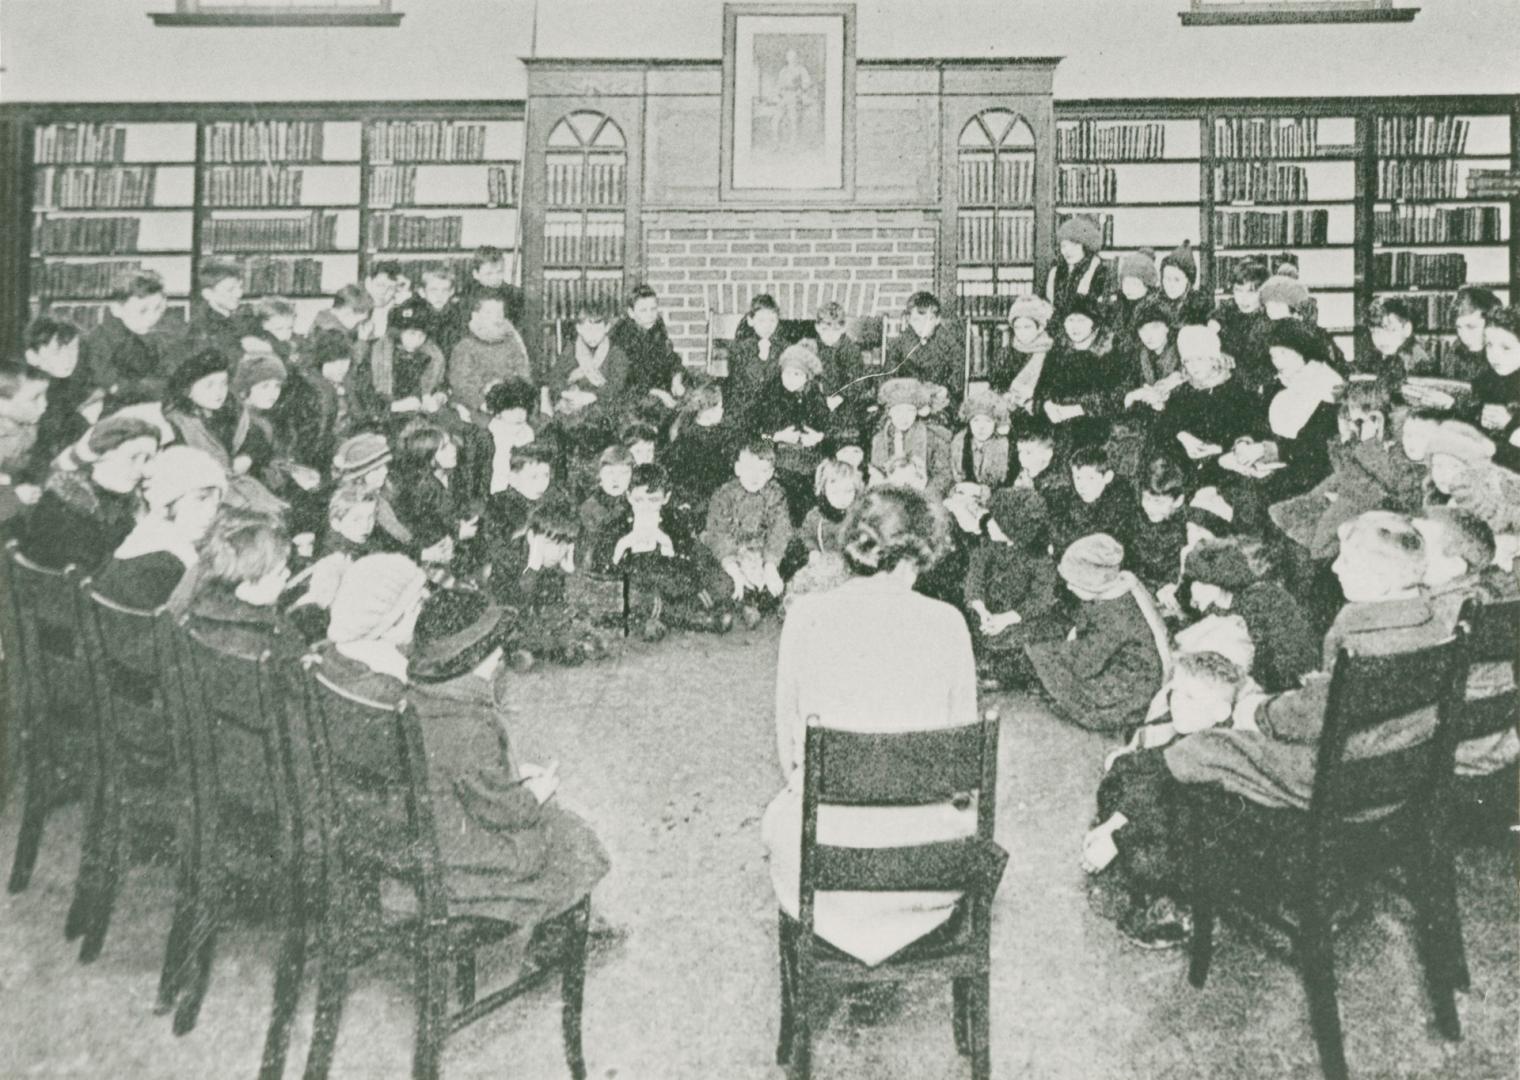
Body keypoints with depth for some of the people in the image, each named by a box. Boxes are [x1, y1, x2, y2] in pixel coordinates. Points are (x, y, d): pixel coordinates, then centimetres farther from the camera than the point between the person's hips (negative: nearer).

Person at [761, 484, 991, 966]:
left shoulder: (806, 615, -7)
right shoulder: (946, 622, -8)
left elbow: (787, 735, 1)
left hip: (823, 853, 0)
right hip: (928, 858, 0)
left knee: (778, 817, 36)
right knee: (970, 814, 35)